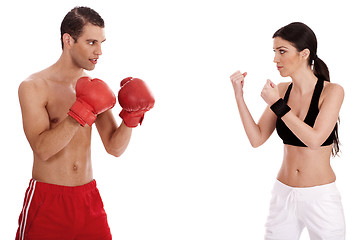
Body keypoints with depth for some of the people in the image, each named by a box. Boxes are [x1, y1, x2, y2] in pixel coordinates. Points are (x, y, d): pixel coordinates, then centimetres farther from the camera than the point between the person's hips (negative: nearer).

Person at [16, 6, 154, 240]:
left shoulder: (95, 88, 6)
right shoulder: (33, 87, -8)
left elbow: (115, 148, 4)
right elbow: (43, 149, -19)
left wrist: (131, 116, -11)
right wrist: (80, 114, -26)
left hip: (89, 199, 4)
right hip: (47, 202, -4)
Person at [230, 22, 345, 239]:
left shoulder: (332, 91, -10)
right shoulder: (282, 90, 3)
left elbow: (314, 139, -21)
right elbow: (256, 139, 0)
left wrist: (277, 105, -17)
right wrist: (239, 96, -7)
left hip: (321, 197, -4)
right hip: (284, 195, 4)